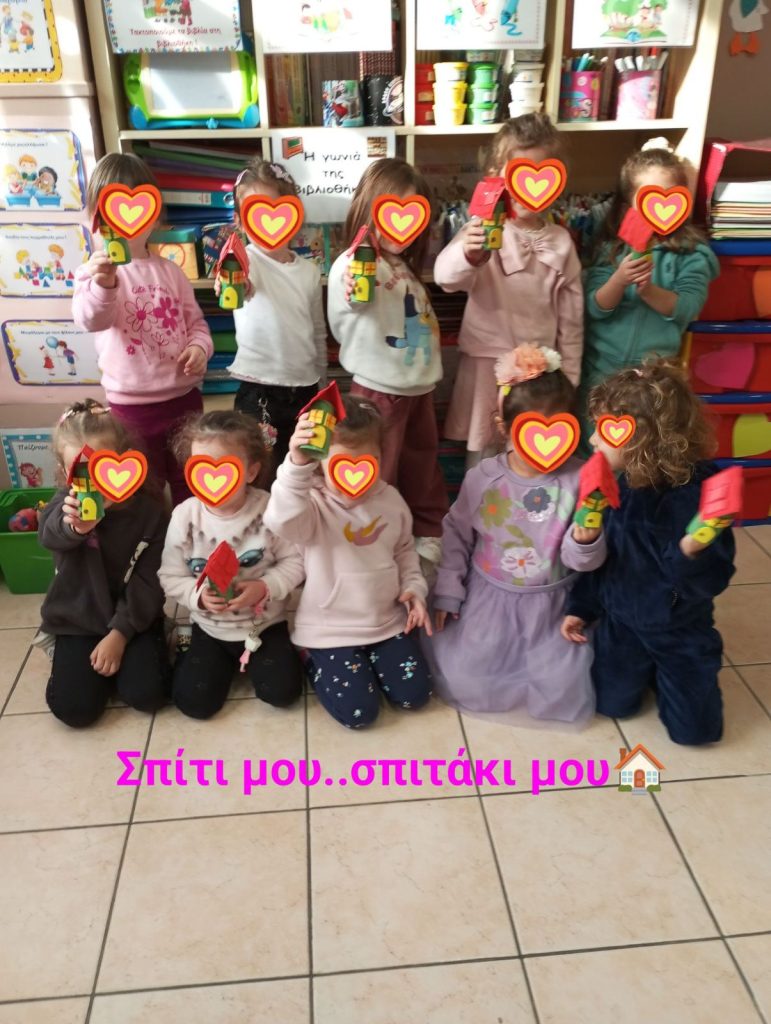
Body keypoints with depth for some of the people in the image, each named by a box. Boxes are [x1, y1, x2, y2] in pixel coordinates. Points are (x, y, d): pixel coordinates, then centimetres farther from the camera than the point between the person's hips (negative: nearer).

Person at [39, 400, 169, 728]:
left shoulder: (148, 510, -11)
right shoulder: (66, 505, -10)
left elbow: (148, 581, -9)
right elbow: (50, 535, -35)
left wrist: (119, 633, -15)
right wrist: (73, 527, -59)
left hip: (134, 618, -1)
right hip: (78, 620, 1)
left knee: (146, 694, -15)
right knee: (74, 707, -11)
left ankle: (124, 651, 15)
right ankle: (80, 657, 19)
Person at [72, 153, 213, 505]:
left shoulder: (169, 270, 7)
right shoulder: (96, 271, -8)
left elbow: (195, 320, 13)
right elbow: (91, 319, -27)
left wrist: (200, 347, -9)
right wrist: (103, 285, -49)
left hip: (184, 395, 4)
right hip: (132, 405, -4)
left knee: (190, 485, 18)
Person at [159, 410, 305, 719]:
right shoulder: (185, 516, -15)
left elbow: (294, 562, -10)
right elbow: (171, 578, -8)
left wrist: (265, 587, -25)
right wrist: (198, 596, -25)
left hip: (265, 623, -1)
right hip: (211, 627, 1)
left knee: (282, 691, -9)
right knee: (194, 701, -6)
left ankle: (249, 658, 22)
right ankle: (226, 661, 25)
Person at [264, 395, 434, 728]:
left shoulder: (391, 500, -3)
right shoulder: (315, 505, -20)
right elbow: (282, 521, -45)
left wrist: (413, 587, 0)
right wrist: (298, 463, -59)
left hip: (387, 621, 5)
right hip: (331, 629, -4)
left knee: (414, 694, 2)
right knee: (357, 711, -9)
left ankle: (370, 656, 28)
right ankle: (316, 661, 18)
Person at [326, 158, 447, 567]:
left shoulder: (405, 268, 11)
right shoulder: (352, 264, -17)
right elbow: (353, 298, -41)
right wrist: (355, 289, -62)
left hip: (419, 385, 8)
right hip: (379, 390, -8)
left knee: (423, 465, 20)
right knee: (378, 476, 2)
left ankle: (428, 533, 36)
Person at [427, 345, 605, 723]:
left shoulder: (579, 479, -14)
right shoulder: (483, 478, -11)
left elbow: (581, 561, -9)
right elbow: (457, 535, 3)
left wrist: (586, 541, -33)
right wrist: (447, 592, 2)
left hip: (553, 604, 0)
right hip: (490, 598, 1)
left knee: (565, 690, -6)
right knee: (462, 680, -4)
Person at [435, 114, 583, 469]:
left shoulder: (560, 241, 3)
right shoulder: (484, 230, -9)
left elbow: (571, 315, 9)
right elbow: (445, 276, -30)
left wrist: (568, 375, 9)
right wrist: (468, 255, -52)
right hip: (488, 362, -3)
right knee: (483, 455, 8)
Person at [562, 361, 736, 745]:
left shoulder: (701, 492, -27)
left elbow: (715, 580, -24)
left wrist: (692, 555, -46)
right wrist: (580, 608, 3)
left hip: (681, 632, -3)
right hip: (621, 622, 3)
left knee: (694, 728, 4)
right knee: (613, 704, 7)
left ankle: (664, 671, 33)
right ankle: (646, 668, 37)